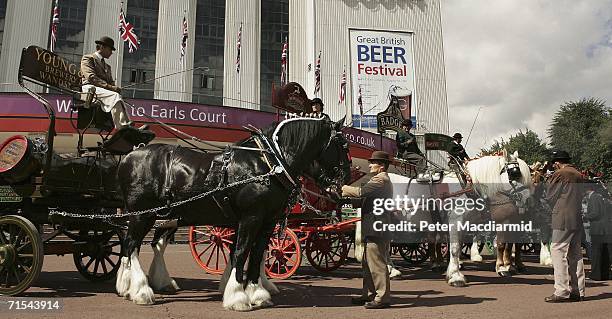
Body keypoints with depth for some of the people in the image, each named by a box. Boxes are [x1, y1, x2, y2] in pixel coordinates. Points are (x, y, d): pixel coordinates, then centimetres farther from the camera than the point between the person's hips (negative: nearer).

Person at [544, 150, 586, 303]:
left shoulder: (559, 174, -8)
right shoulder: (578, 175, 13)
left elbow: (549, 197, -2)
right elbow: (581, 196, 19)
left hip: (563, 220, -8)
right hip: (577, 219, 8)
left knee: (558, 253, -5)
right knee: (575, 254, 12)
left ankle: (562, 291, -7)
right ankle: (578, 291, 17)